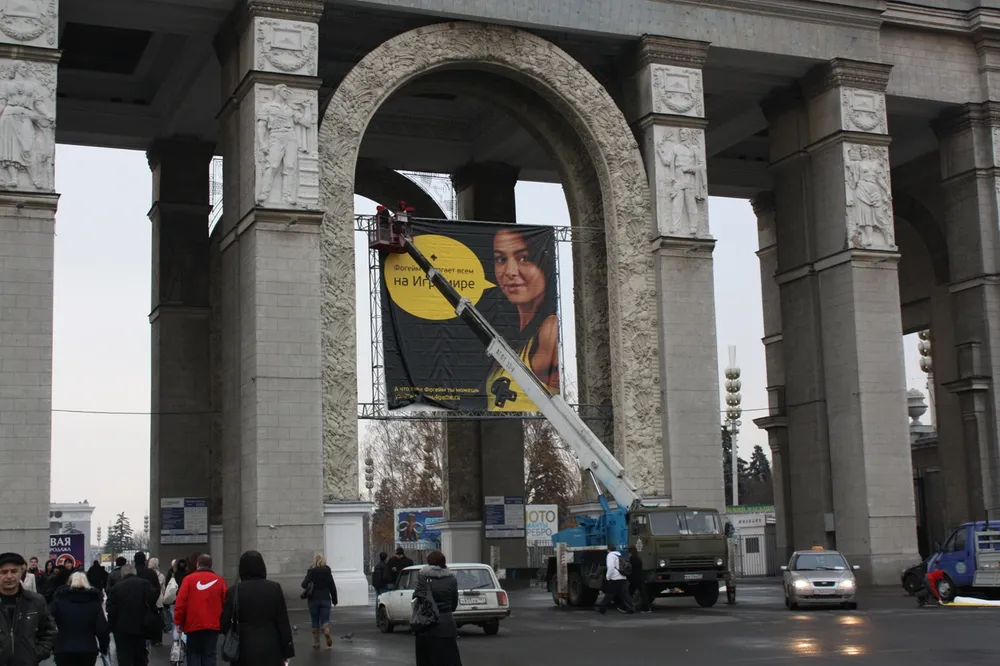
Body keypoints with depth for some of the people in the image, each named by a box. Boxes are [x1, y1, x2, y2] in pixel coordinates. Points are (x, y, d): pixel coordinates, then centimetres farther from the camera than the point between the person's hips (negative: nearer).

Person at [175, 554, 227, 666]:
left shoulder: (189, 579, 0)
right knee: (209, 655, 3)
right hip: (213, 625, 1)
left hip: (193, 624, -1)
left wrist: (179, 622, 3)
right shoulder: (219, 580, 3)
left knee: (193, 654, 11)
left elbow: (180, 602, -4)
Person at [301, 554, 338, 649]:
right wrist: (334, 600, 9)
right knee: (325, 619, 5)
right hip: (325, 599, 1)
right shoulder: (327, 571, 1)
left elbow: (304, 584, -16)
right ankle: (326, 631, -27)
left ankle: (316, 643, 9)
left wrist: (308, 589, 7)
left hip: (314, 599, -1)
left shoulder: (311, 572, -5)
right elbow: (332, 587, 1)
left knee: (315, 621, 10)